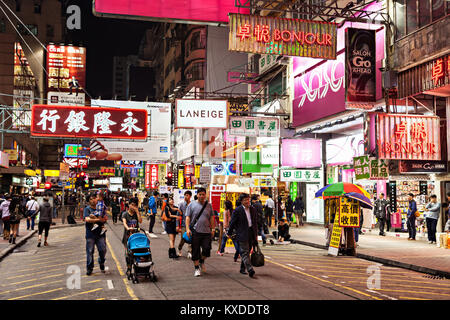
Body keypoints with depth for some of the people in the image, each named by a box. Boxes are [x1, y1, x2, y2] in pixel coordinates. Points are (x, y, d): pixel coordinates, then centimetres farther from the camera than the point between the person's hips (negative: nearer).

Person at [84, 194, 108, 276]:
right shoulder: (87, 209, 2)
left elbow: (106, 218, 3)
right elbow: (87, 219, -13)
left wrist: (93, 218, -13)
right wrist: (98, 219, -18)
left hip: (100, 233, 2)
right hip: (90, 233, -2)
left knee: (103, 250, -1)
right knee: (90, 251, 0)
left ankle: (101, 263, 24)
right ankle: (89, 268, 10)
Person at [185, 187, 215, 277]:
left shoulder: (209, 205, 11)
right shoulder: (192, 205, 3)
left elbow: (211, 218, 13)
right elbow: (188, 217, 0)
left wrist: (212, 229, 7)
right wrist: (187, 228, -9)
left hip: (206, 232, 2)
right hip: (195, 232, -2)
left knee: (207, 249, -3)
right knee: (195, 251, 2)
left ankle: (202, 261, 26)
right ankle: (196, 268, 14)